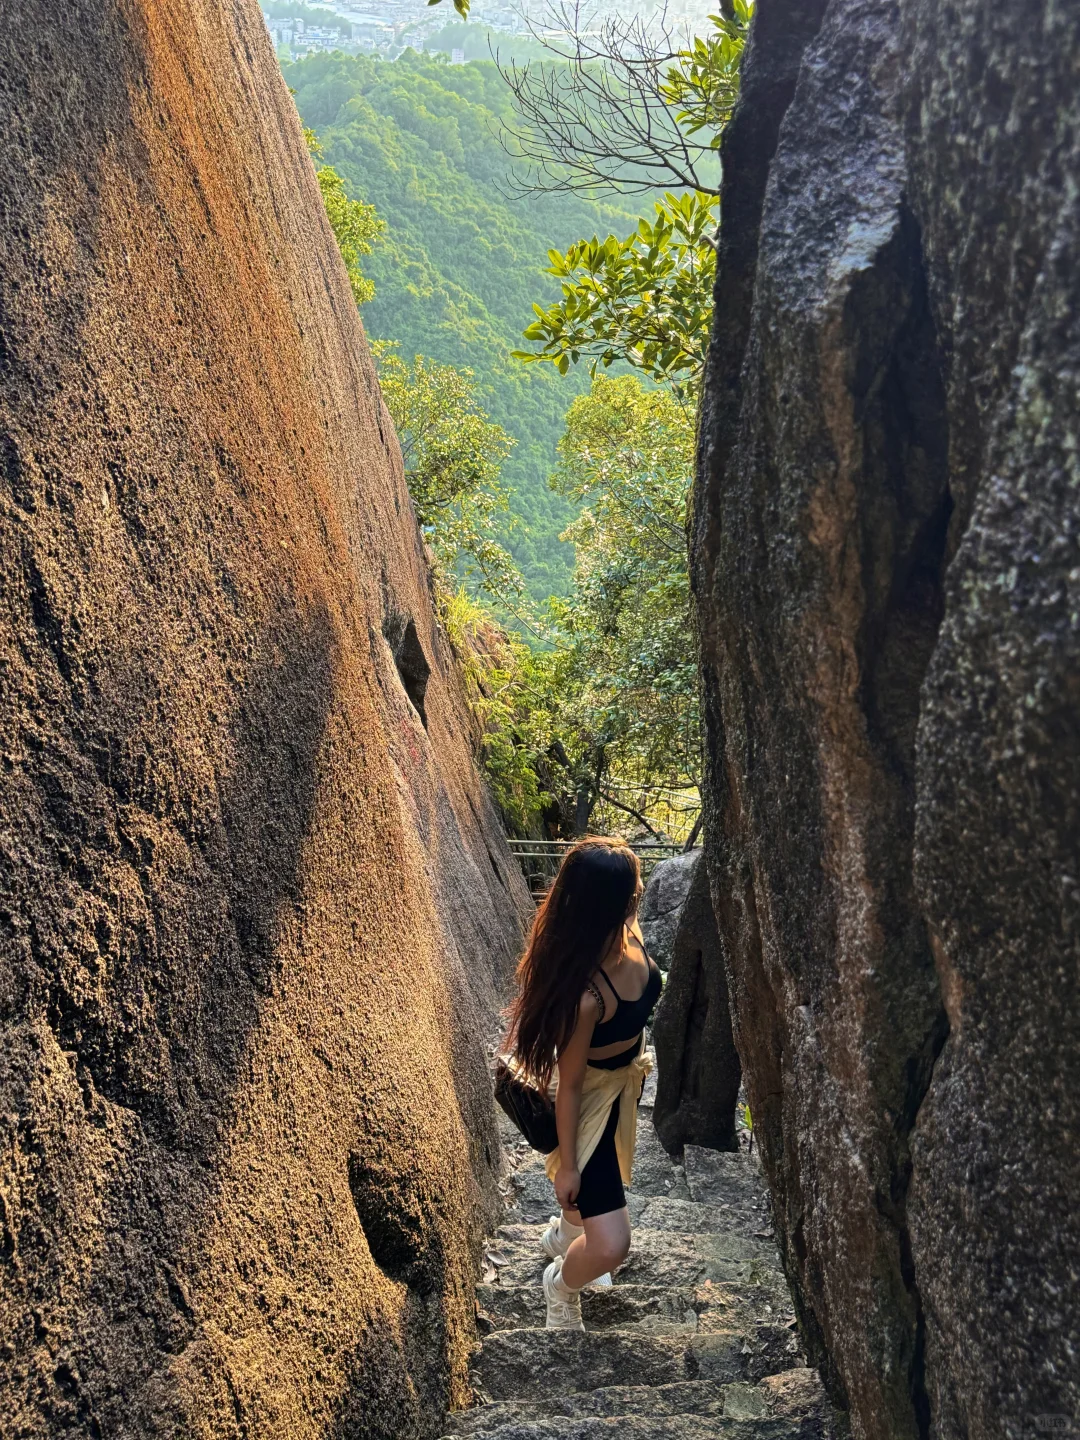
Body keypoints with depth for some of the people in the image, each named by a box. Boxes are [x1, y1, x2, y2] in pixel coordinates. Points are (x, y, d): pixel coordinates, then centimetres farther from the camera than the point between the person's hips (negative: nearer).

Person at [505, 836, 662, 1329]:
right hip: (591, 1098, -8)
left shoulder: (628, 933, -18)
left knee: (610, 1180, 33)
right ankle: (561, 1283, 28)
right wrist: (567, 1167, -14)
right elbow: (569, 1084, -26)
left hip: (624, 1079, 8)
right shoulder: (586, 993, -41)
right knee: (610, 1245, -8)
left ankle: (561, 1234, 65)